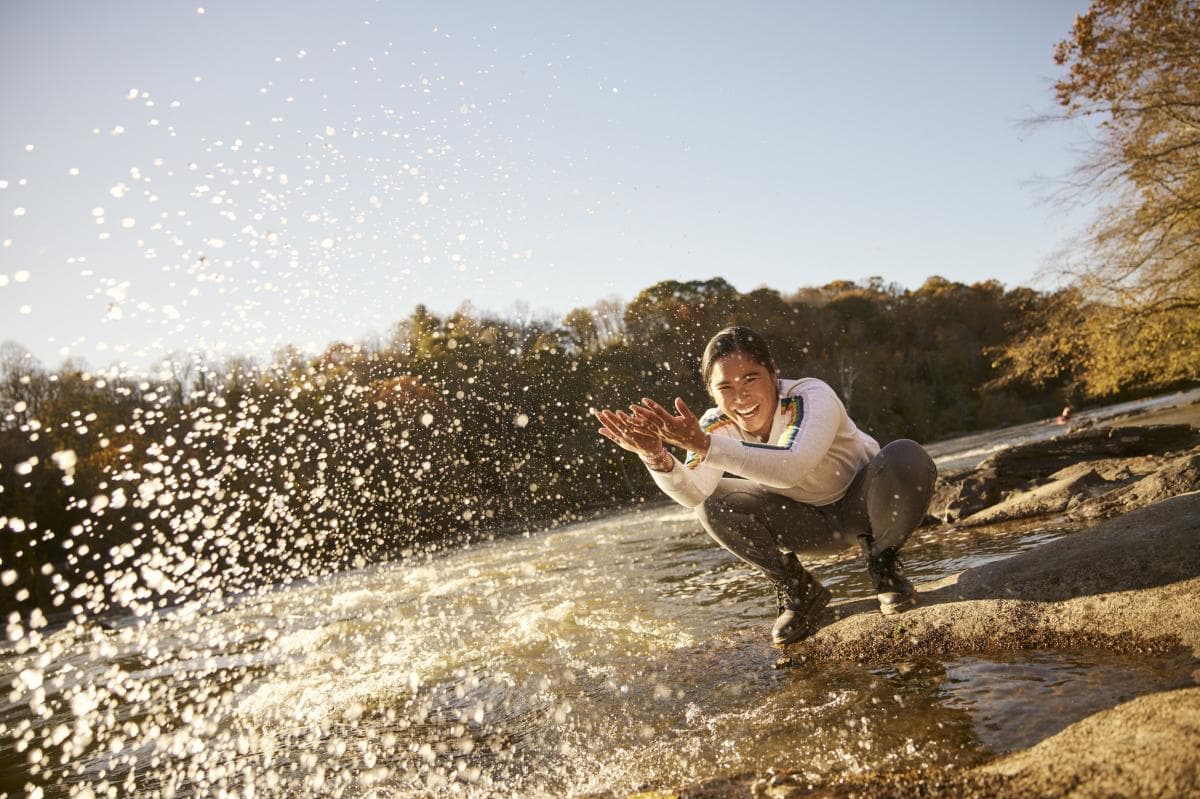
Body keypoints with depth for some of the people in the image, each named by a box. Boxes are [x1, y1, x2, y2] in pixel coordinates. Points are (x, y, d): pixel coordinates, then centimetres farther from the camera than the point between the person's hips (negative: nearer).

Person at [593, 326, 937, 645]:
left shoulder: (812, 397, -31)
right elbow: (694, 494, -32)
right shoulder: (717, 425, -17)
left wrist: (705, 446, -60)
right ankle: (797, 590, 1)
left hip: (864, 504, -3)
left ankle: (883, 563, -6)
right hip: (810, 522, 3)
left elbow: (792, 468, -51)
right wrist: (656, 457, -52)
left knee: (906, 457, -35)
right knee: (716, 505, -23)